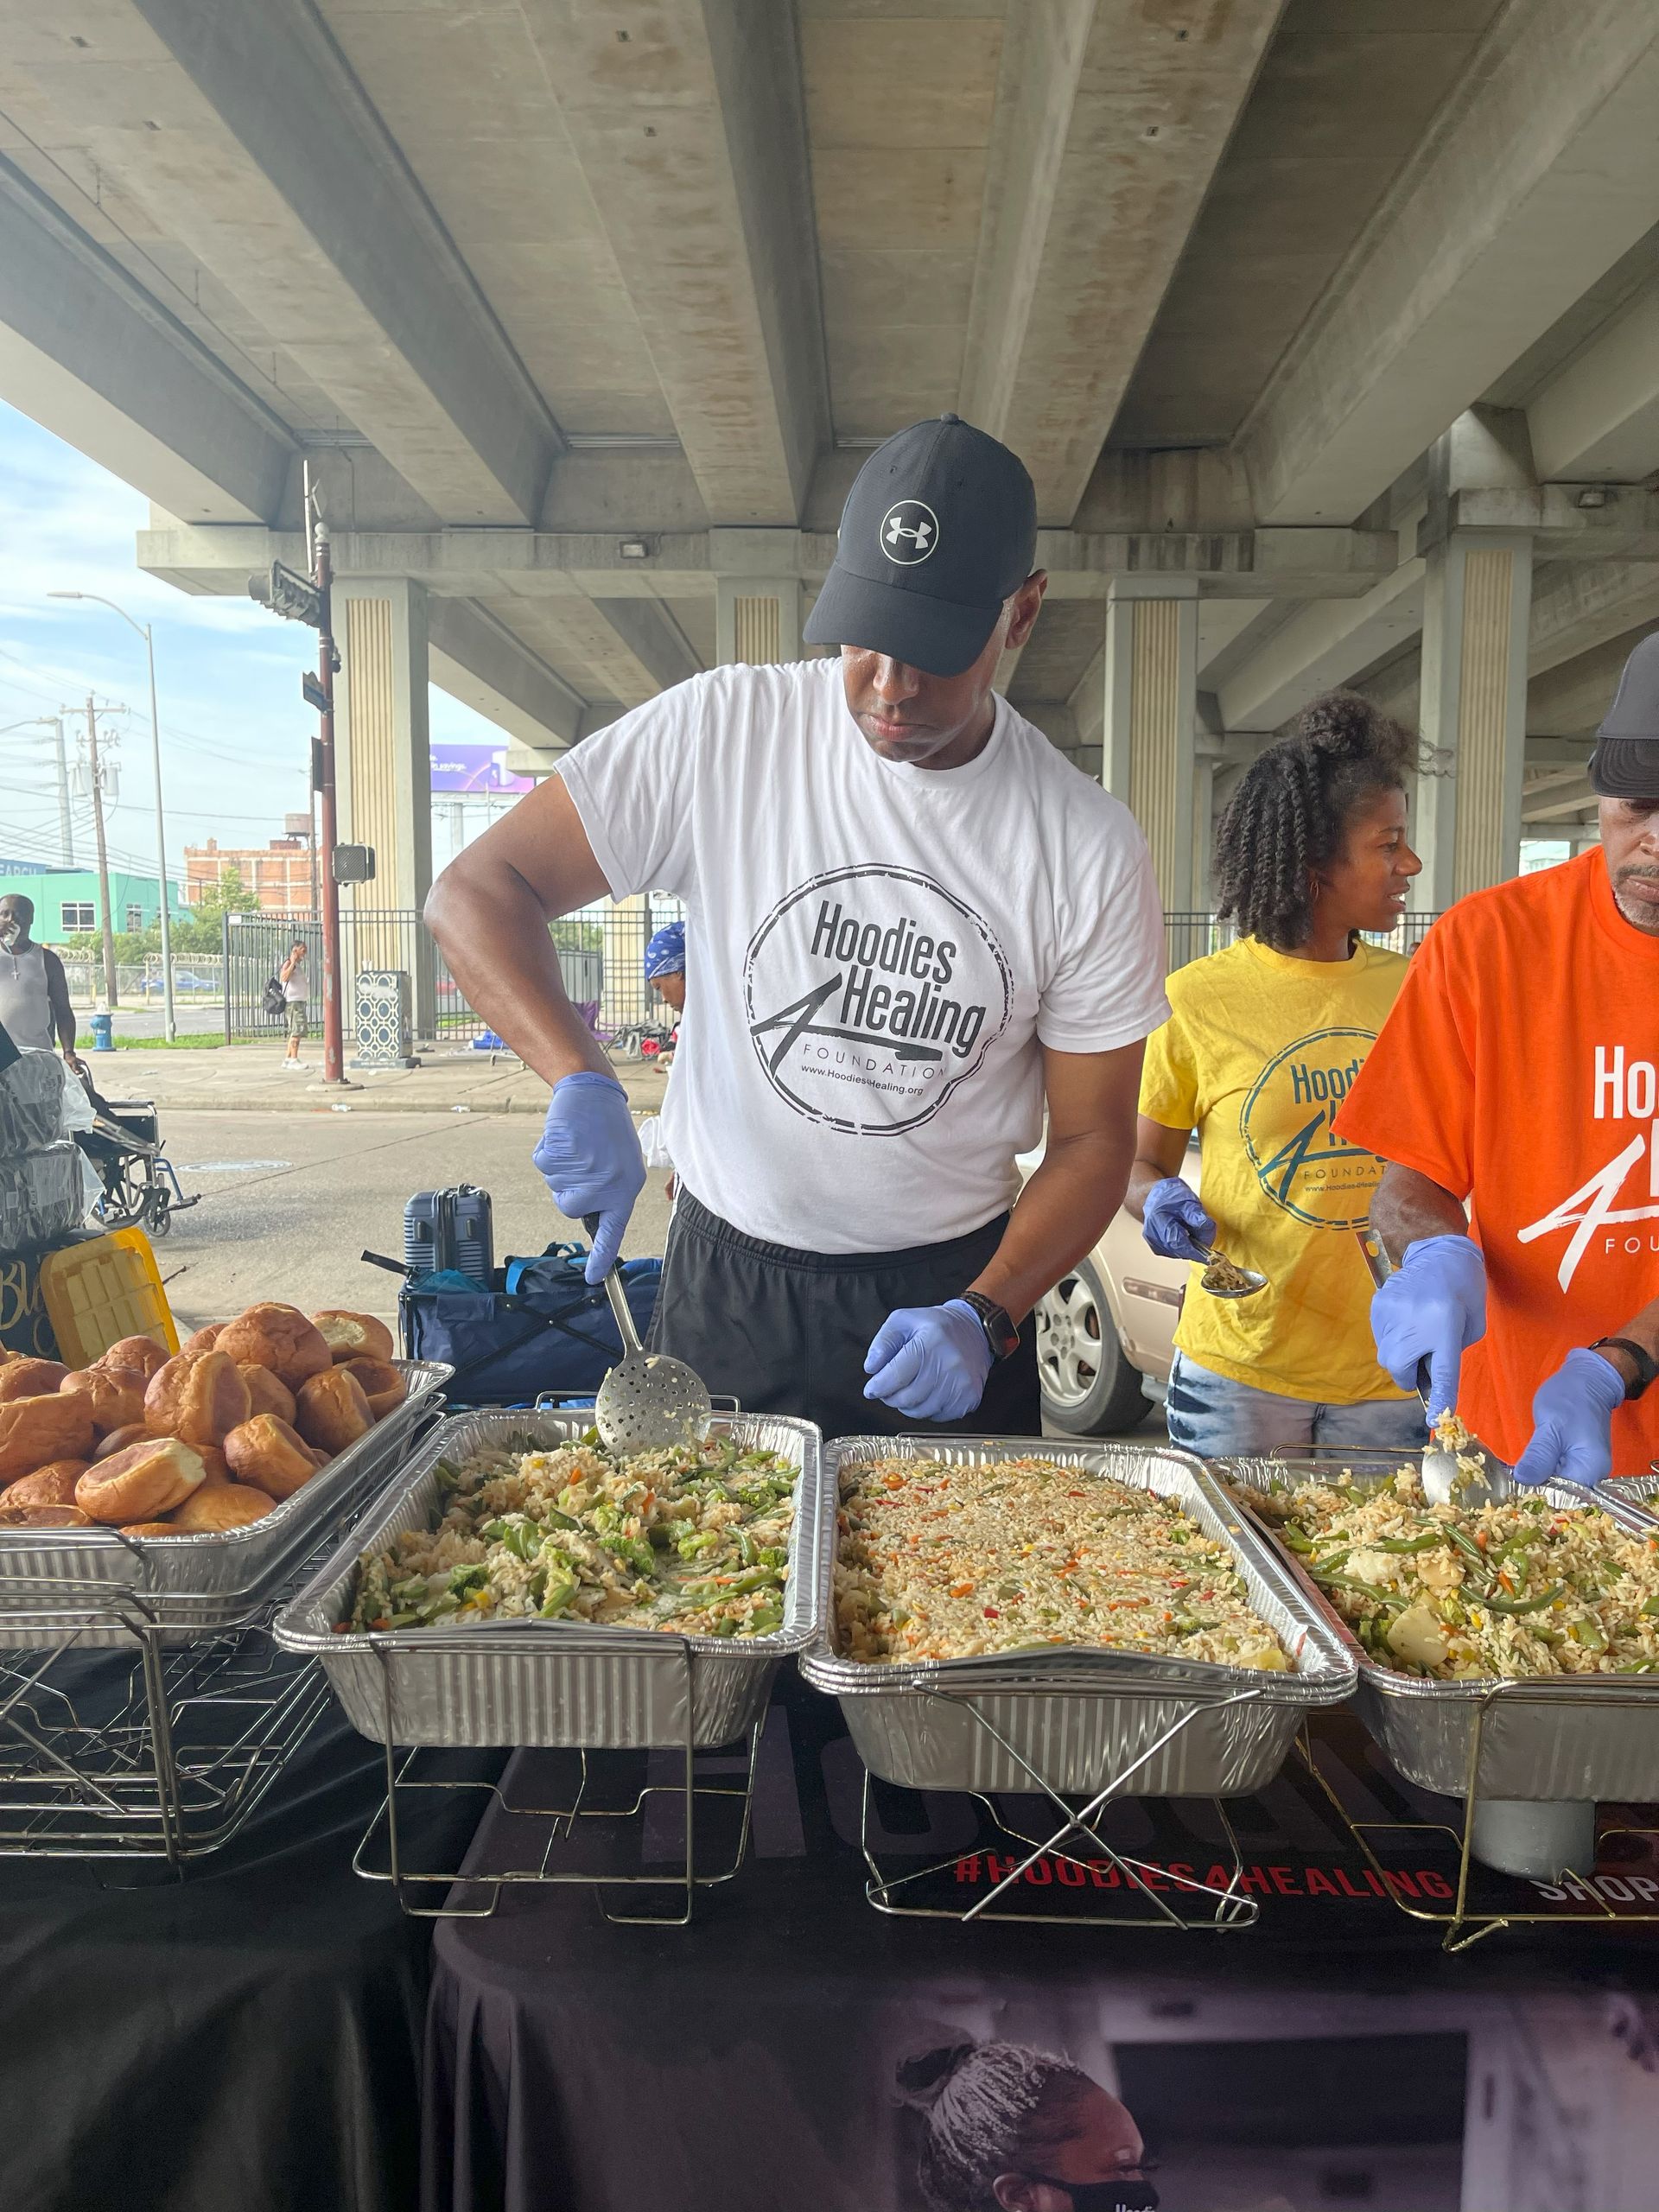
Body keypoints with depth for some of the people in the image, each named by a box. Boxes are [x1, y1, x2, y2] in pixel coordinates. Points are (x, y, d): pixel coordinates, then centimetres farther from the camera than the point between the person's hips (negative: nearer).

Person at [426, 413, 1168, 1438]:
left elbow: (1093, 1140, -5)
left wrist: (983, 1318, -20)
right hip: (724, 1286, 0)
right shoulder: (719, 730, -12)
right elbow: (478, 890, -11)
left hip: (950, 1293, 1)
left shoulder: (1090, 850, -11)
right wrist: (585, 1083, -27)